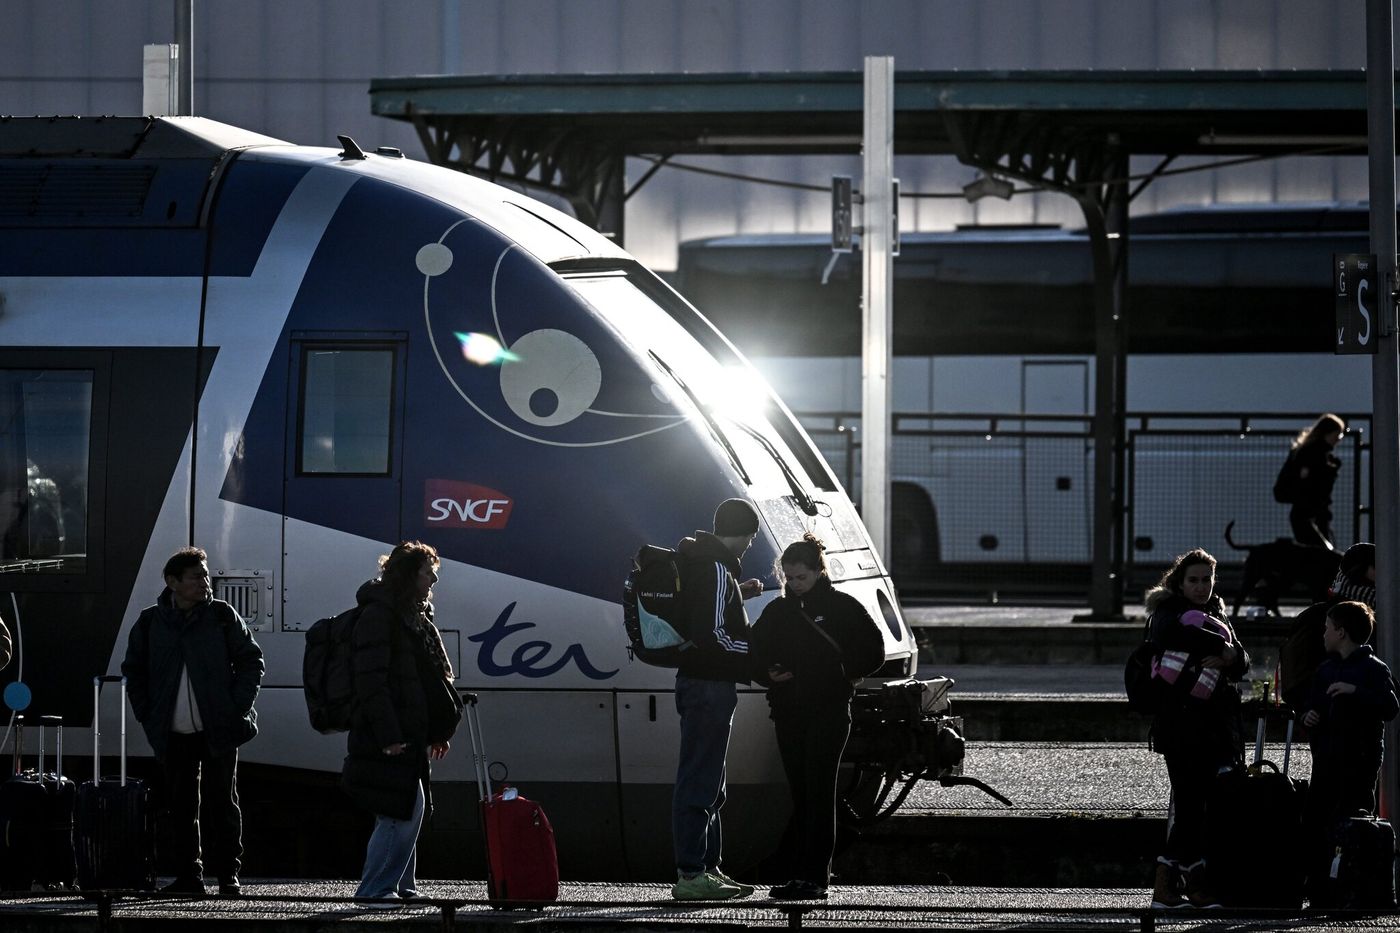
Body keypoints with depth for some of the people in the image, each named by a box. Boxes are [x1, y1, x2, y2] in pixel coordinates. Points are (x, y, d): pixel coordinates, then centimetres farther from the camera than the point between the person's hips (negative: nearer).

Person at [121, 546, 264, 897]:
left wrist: (237, 709, -4)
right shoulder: (151, 623, 4)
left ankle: (228, 875, 3)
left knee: (222, 804, -1)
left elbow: (251, 661, 5)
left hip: (218, 732, -2)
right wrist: (147, 716, 6)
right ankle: (188, 876, 11)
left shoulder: (222, 616, 1)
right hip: (175, 735, 2)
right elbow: (133, 671, 16)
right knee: (182, 807, 5)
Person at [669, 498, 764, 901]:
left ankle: (708, 868, 24)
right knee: (699, 781, -9)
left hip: (697, 682, 11)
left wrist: (737, 594, 18)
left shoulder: (699, 562, 14)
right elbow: (712, 636, -23)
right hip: (710, 685, -11)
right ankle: (691, 875, -9)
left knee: (708, 782, 17)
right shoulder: (717, 570, -17)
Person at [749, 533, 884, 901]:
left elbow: (873, 651, 3)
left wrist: (846, 677, -5)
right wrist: (769, 674, -3)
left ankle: (814, 877, -12)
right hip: (788, 712, 5)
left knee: (819, 792, -9)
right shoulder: (777, 611, 13)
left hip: (829, 711, -5)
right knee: (799, 793, 5)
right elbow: (756, 654, 16)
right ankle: (802, 874, 8)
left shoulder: (843, 607, 1)